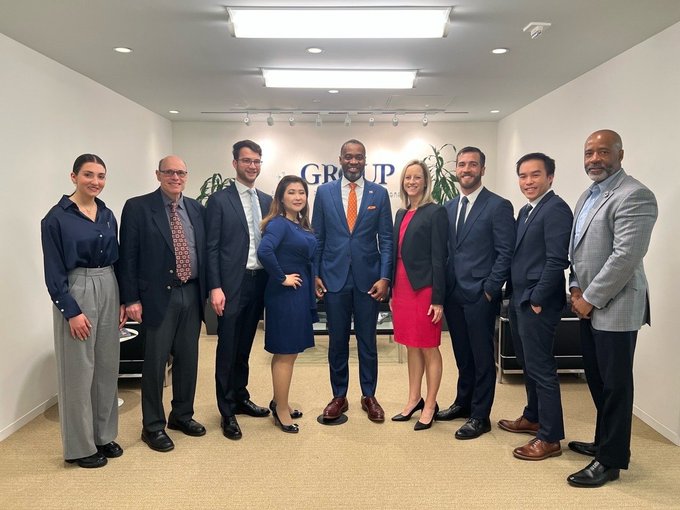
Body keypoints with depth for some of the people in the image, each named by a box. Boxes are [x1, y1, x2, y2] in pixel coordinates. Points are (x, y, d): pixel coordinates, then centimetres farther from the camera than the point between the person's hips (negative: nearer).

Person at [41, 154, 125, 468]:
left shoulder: (108, 215, 8)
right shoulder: (57, 218, -9)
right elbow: (54, 272, -11)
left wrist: (123, 300, 7)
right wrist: (72, 311, -15)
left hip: (108, 291, 6)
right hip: (76, 292, -6)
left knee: (107, 366, 13)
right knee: (79, 370, 3)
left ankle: (104, 435, 28)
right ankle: (80, 446, 18)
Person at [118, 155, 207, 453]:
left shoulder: (196, 209, 9)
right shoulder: (137, 207, -4)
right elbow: (127, 256, -6)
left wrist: (206, 291, 9)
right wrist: (131, 299, -11)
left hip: (192, 294, 5)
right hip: (158, 296, -4)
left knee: (188, 359, 14)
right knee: (155, 363, 4)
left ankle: (182, 415, 32)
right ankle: (153, 426, 20)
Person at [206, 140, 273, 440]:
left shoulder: (266, 201, 11)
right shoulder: (219, 200, -4)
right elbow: (212, 248, -8)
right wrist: (215, 288, -13)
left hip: (259, 282, 5)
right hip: (232, 284, -5)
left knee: (244, 346, 17)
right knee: (227, 348, 3)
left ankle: (240, 397, 32)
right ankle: (227, 412, 15)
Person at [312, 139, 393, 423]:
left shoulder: (379, 194, 3)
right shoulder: (324, 192, 4)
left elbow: (386, 239, 1)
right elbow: (317, 237, 6)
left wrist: (385, 277, -7)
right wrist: (315, 274, 0)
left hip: (368, 278, 0)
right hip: (334, 277, 0)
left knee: (367, 341, 9)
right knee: (337, 341, 9)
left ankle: (369, 396, 25)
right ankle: (339, 397, 24)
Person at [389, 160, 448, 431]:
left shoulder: (435, 212, -7)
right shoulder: (401, 214, 13)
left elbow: (439, 258, -12)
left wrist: (438, 299, -15)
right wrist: (392, 291, 13)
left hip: (424, 288, -7)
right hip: (402, 287, 7)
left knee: (429, 348, 4)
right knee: (411, 346, 15)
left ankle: (430, 405, 17)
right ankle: (414, 399, 27)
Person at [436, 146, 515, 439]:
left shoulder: (498, 206, -7)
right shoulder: (449, 207, 12)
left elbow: (505, 253, -10)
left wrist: (490, 290, -13)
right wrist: (443, 287, 7)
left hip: (480, 295, -5)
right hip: (453, 294, 6)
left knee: (482, 357, 5)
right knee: (462, 354, 17)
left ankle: (480, 416, 18)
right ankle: (463, 403, 33)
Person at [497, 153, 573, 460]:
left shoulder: (556, 209, -13)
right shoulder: (526, 211, 15)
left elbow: (557, 260, -20)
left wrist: (537, 300, -17)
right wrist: (516, 296, 12)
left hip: (537, 303, -9)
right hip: (519, 301, 9)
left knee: (541, 369, -2)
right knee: (528, 365, 19)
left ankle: (550, 438, 9)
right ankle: (533, 418, 34)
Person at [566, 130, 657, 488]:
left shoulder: (634, 195, -15)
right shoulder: (588, 195, 15)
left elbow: (626, 256, -22)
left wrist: (590, 298, -16)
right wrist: (576, 287, 3)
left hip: (614, 307, -9)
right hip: (588, 305, 9)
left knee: (615, 385, 3)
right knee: (596, 379, 18)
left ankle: (611, 461, 17)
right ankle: (605, 442, 35)